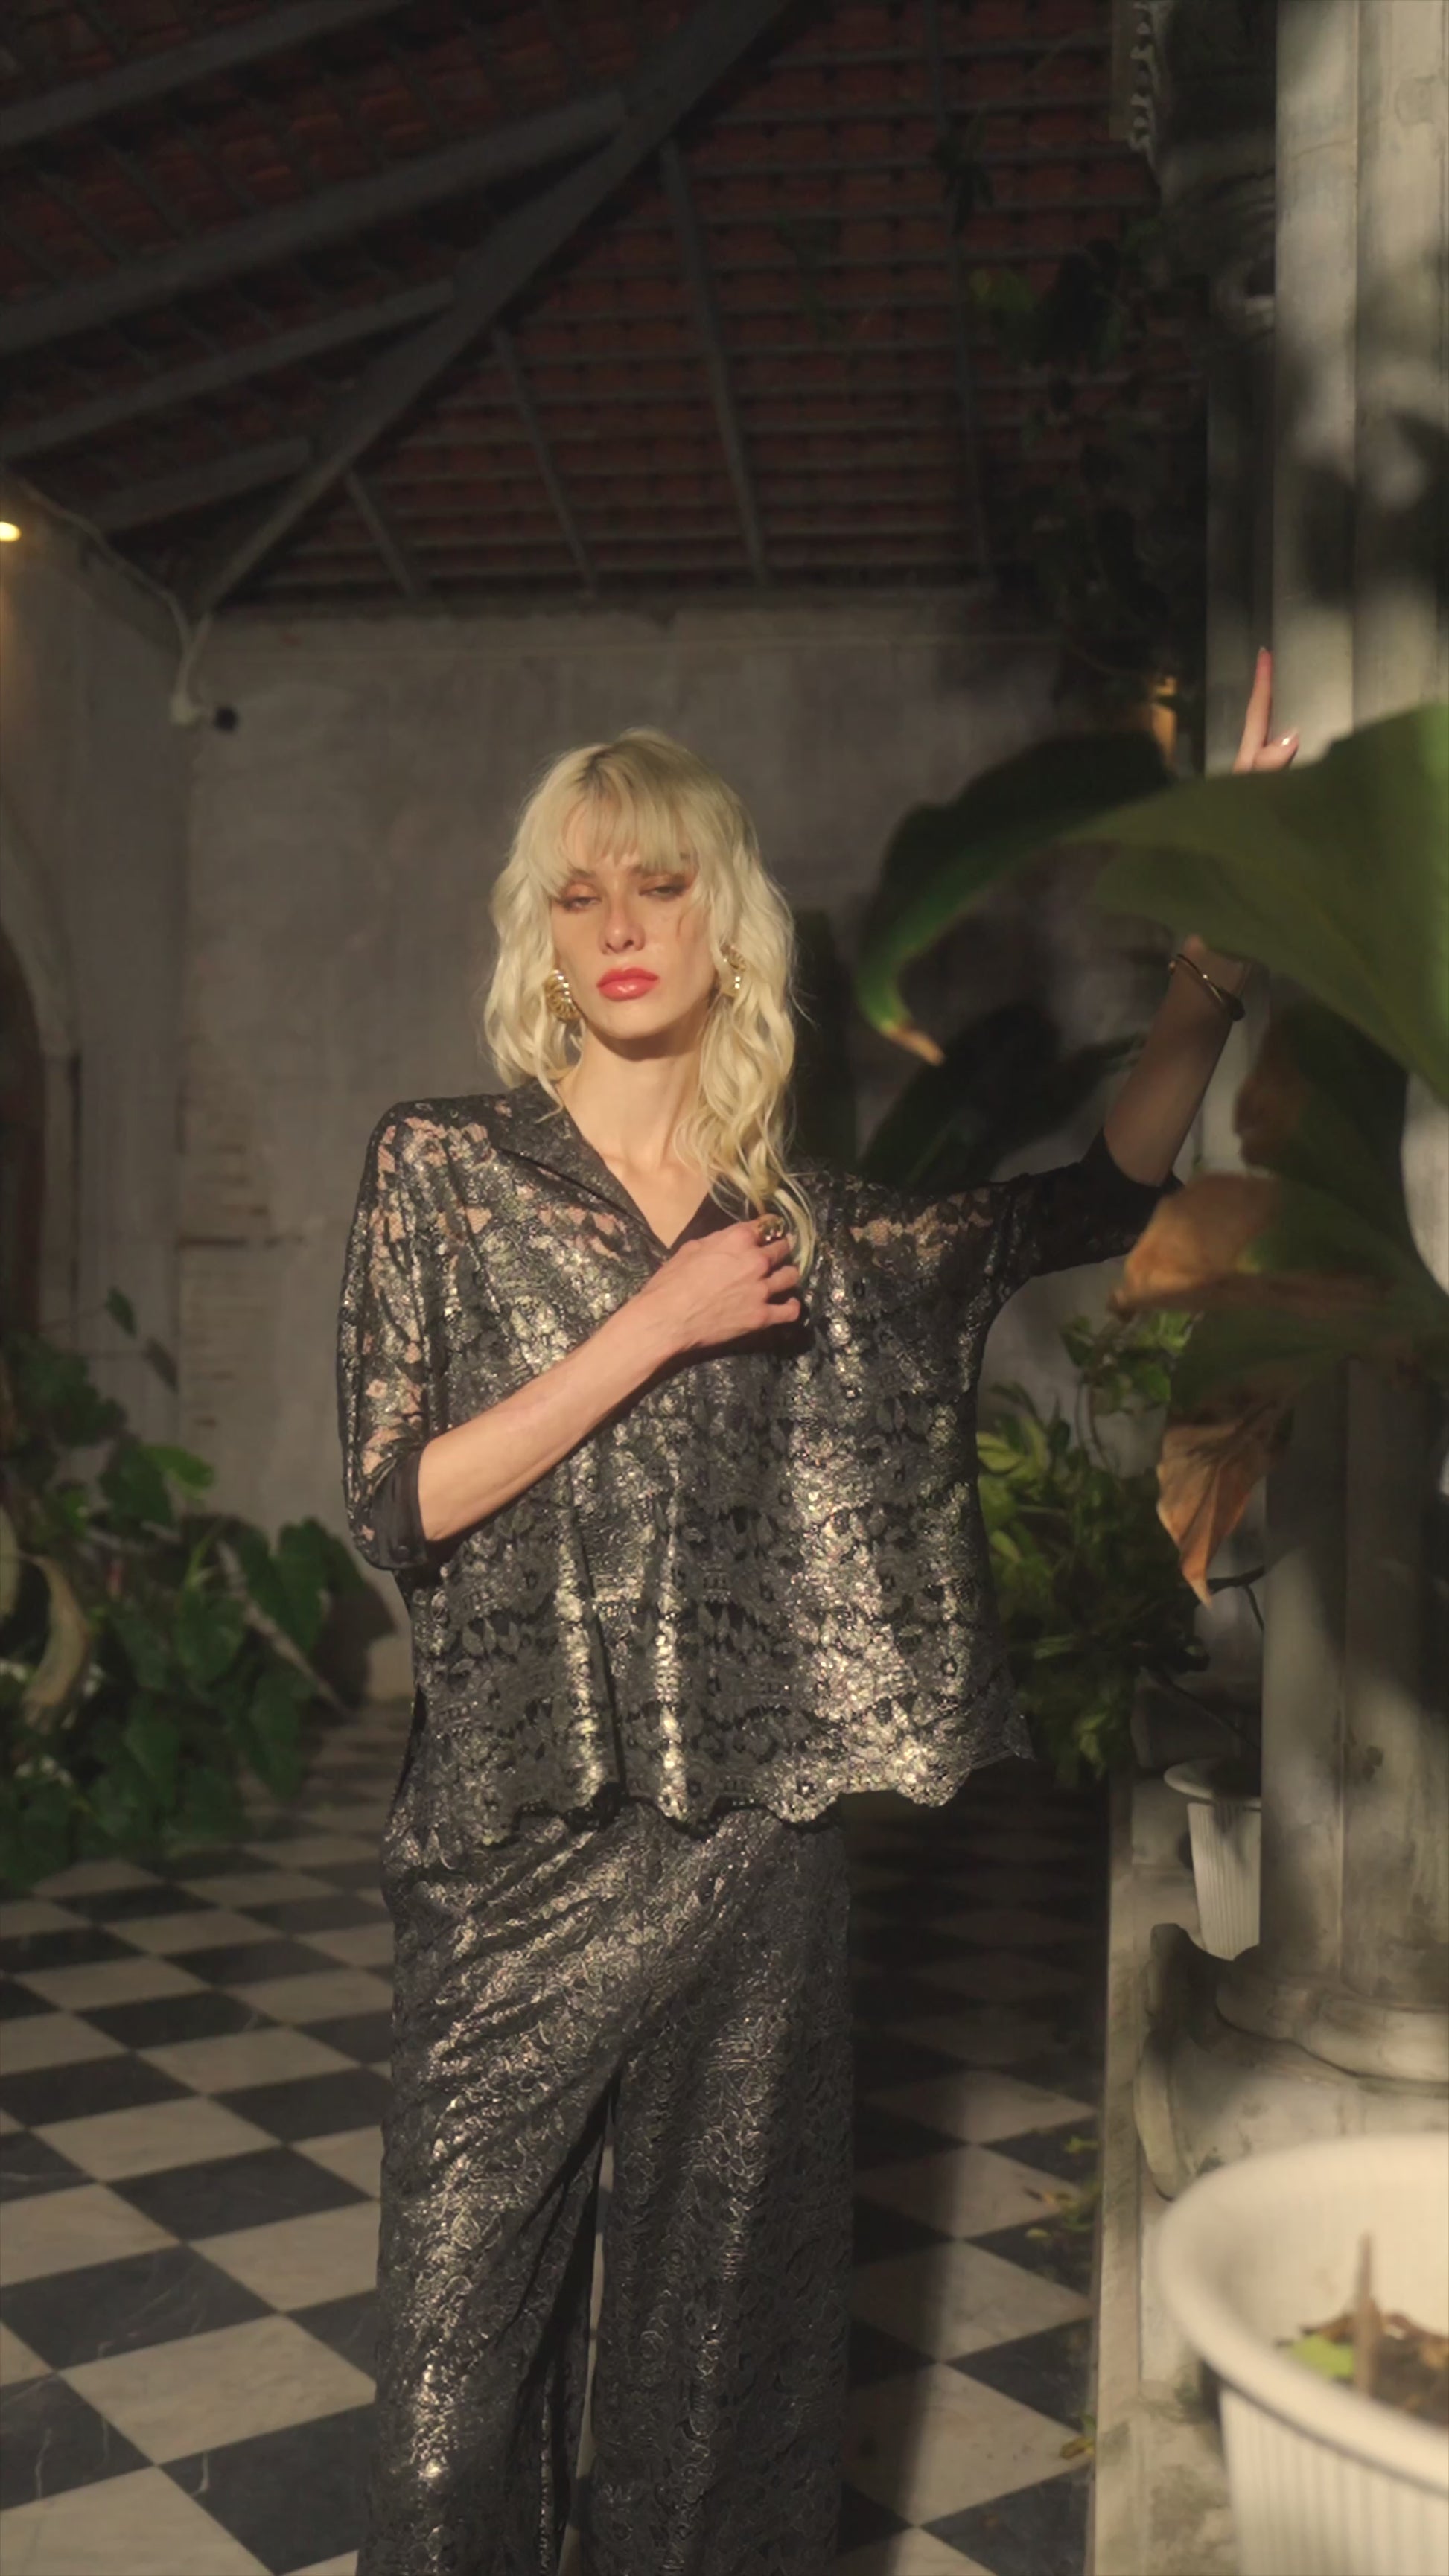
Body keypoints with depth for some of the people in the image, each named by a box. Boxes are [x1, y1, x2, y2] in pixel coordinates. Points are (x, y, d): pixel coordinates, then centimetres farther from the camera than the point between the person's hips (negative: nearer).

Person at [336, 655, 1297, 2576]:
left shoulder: (811, 1218, 5)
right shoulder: (445, 1167, -2)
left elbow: (1106, 1194, 9)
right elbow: (399, 1505, -9)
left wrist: (1214, 956, -2)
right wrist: (657, 1326, -15)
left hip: (756, 1844, 2)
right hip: (522, 1855, -2)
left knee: (722, 2326, 15)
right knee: (467, 2322, 7)